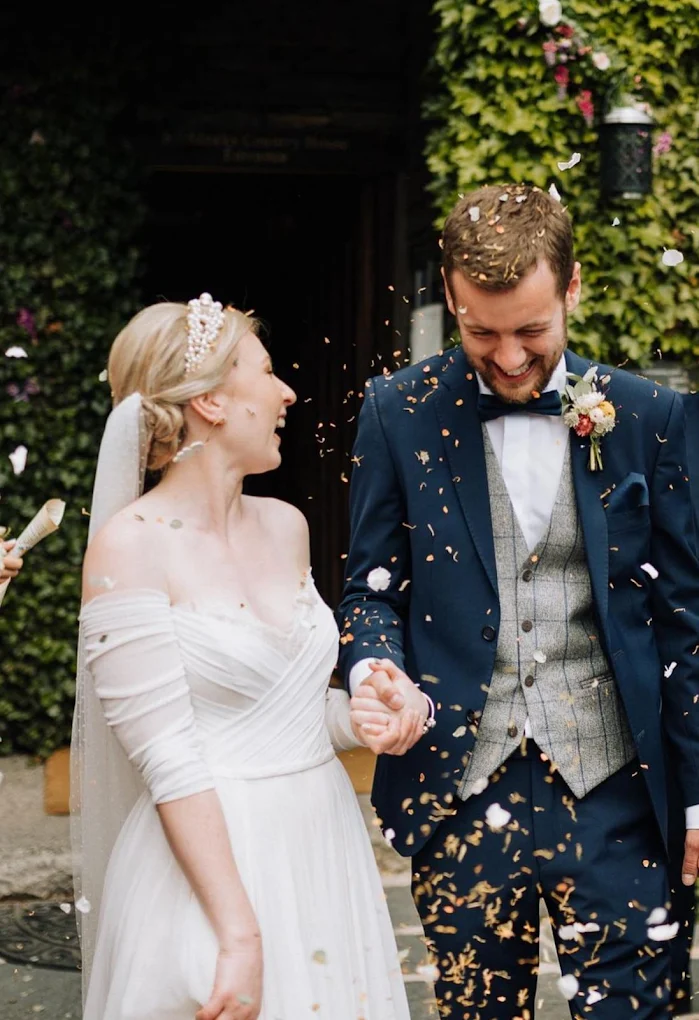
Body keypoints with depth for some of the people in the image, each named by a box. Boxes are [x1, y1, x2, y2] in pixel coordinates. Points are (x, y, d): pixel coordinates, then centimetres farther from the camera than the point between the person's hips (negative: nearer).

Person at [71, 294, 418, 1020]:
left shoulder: (285, 526, 8)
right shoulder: (130, 547, -13)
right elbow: (169, 763, -18)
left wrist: (361, 721, -1)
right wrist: (240, 935, -22)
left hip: (324, 849, 7)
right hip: (209, 859, -6)